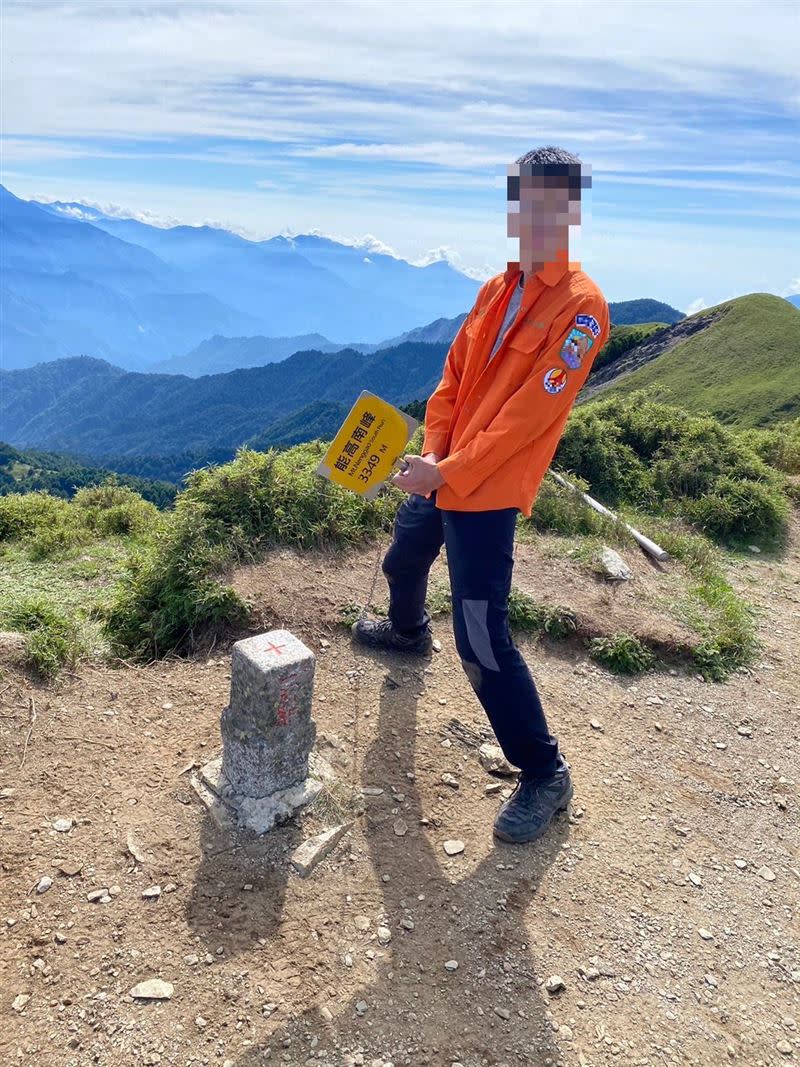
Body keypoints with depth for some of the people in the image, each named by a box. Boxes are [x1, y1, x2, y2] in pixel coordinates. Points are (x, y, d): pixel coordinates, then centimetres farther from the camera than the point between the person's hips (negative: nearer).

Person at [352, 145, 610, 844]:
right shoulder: (497, 290, 9)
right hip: (440, 475, 8)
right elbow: (454, 377, 10)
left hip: (486, 494, -8)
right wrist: (432, 450, -5)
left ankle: (545, 774, 6)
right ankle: (408, 632, 64)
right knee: (403, 562, 30)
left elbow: (528, 414, -21)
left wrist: (449, 472, -21)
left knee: (481, 641, -11)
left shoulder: (580, 306, -15)